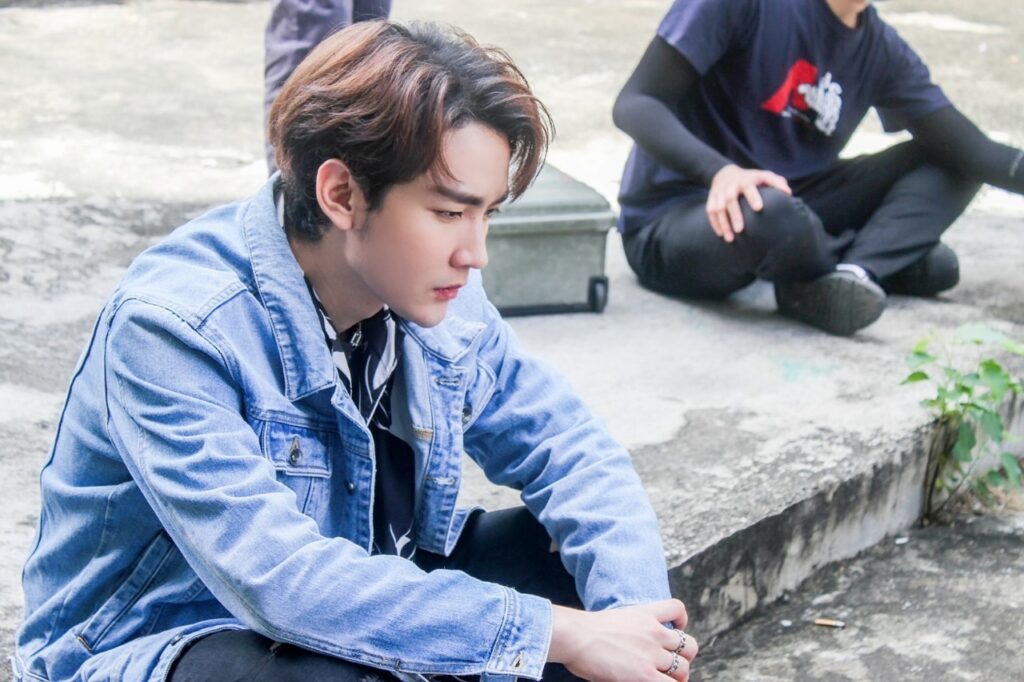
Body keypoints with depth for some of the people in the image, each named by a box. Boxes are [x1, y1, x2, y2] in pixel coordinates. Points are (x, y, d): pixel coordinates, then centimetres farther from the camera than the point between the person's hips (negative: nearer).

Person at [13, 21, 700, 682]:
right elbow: (280, 580, -34)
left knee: (599, 570, -7)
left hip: (365, 604, 7)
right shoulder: (171, 329, -26)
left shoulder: (434, 295, -6)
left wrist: (634, 613, -20)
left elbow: (570, 448, -1)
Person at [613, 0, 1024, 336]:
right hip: (673, 224, -6)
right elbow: (635, 104, -19)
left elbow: (969, 150, -3)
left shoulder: (882, 50, 2)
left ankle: (854, 272, -20)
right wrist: (718, 170, -36)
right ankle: (889, 259, -9)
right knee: (772, 213, -39)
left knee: (955, 165, 2)